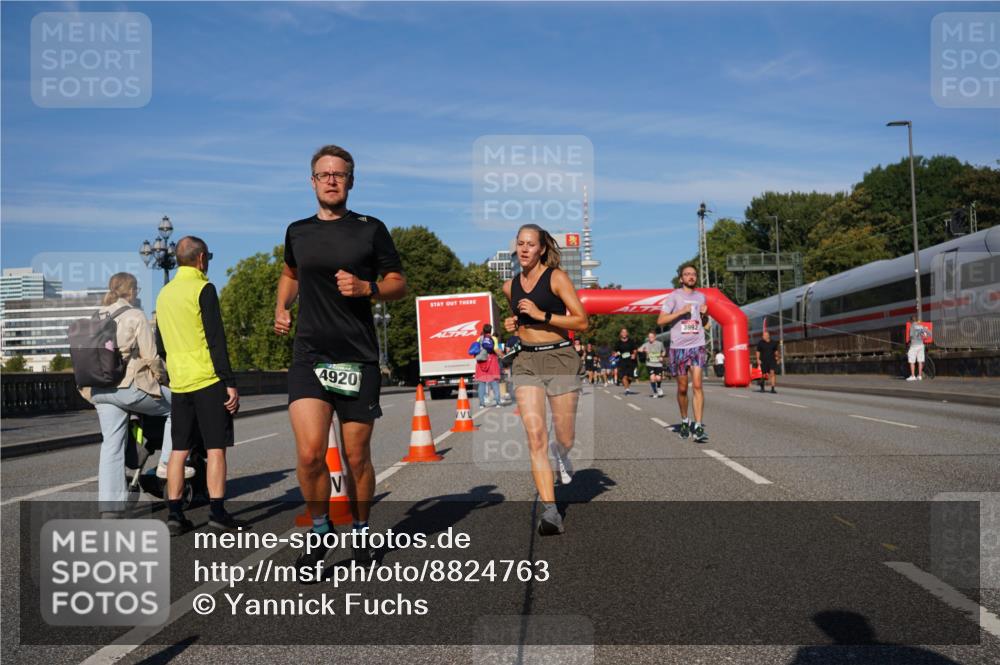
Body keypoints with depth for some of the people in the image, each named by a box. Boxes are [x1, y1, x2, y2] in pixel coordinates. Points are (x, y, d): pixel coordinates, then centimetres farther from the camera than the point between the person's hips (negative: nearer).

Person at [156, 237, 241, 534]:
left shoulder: (164, 293, 14)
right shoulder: (203, 289, -8)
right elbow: (216, 340, -14)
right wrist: (230, 383, -14)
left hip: (178, 384, 7)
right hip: (208, 380, -7)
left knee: (179, 449, 9)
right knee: (215, 447, -2)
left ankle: (174, 514, 9)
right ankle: (217, 512, -3)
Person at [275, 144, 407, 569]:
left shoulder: (371, 229, 3)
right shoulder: (297, 232, 12)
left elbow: (399, 285, 6)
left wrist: (366, 288, -13)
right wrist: (281, 308, 14)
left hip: (358, 357, -1)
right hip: (308, 353, 1)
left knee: (357, 457, 5)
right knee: (309, 452, -14)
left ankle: (360, 530, 29)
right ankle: (319, 528, 12)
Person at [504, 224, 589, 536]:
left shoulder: (557, 277, -4)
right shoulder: (510, 286, 11)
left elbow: (582, 322, -9)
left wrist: (542, 315, -16)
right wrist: (511, 325, 8)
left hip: (559, 358, -3)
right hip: (526, 361, 3)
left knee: (566, 438, 6)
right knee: (535, 436, -12)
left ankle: (560, 452, 45)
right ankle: (550, 510, -10)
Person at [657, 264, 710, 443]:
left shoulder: (701, 297, 13)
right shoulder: (674, 296, 0)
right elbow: (660, 320, -8)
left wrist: (704, 314, 3)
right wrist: (681, 311, -16)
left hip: (697, 346, 2)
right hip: (679, 347, -2)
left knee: (697, 385, -12)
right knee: (682, 388, 7)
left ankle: (698, 427, -15)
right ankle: (684, 422, 26)